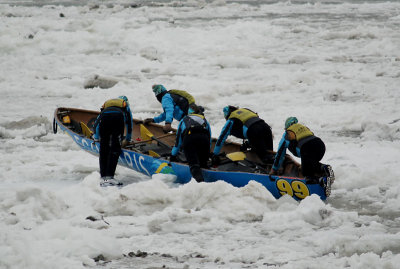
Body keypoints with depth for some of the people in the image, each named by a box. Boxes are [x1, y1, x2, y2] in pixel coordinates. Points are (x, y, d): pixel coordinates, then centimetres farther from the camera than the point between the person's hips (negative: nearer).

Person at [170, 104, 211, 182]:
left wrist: (173, 155, 46)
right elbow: (209, 139, 38)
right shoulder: (205, 121, 39)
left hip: (189, 138, -2)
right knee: (203, 164, 12)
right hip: (204, 139, 2)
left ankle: (200, 181, -46)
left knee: (193, 164, -18)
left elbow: (178, 140, 37)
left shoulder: (184, 120, 35)